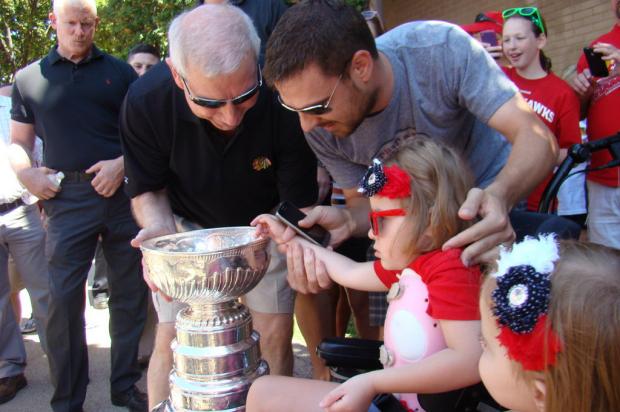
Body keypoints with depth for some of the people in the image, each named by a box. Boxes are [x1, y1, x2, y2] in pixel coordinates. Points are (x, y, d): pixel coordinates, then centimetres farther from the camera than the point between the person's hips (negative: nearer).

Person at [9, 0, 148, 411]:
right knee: (64, 300, -2)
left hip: (122, 191, 1)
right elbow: (19, 142, 16)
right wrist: (26, 172, -5)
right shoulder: (29, 79, 12)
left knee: (130, 293, 6)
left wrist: (122, 164, -10)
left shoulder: (119, 72, 10)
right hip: (67, 199, 0)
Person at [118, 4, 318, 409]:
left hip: (264, 224, 0)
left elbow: (298, 199, -19)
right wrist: (160, 230, -31)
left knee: (275, 333, -1)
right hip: (189, 227, 1)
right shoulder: (145, 102, -29)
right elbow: (148, 186, -11)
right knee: (173, 338, -1)